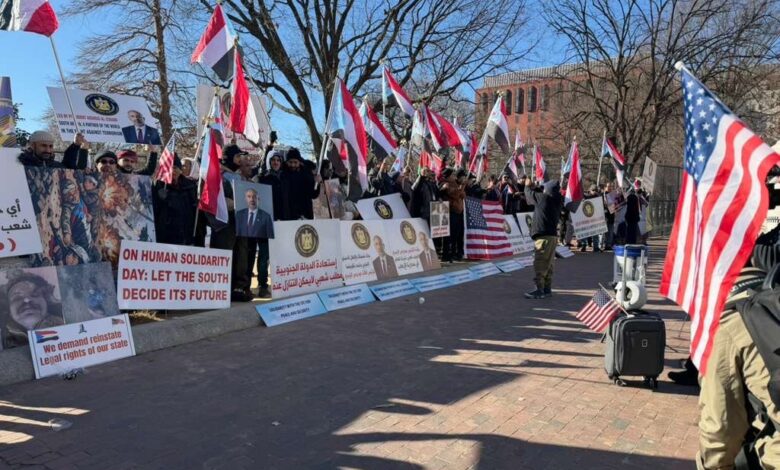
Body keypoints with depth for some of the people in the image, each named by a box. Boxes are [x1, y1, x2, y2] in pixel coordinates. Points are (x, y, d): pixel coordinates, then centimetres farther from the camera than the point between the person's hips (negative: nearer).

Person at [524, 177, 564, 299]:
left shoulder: (543, 197, -9)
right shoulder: (557, 200, 11)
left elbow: (530, 194, 8)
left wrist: (528, 186, 28)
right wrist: (535, 187, 32)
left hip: (543, 235, -9)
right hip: (552, 235, 9)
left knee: (539, 263, -9)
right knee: (547, 264, 14)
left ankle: (539, 289, -11)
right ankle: (547, 288, 21)